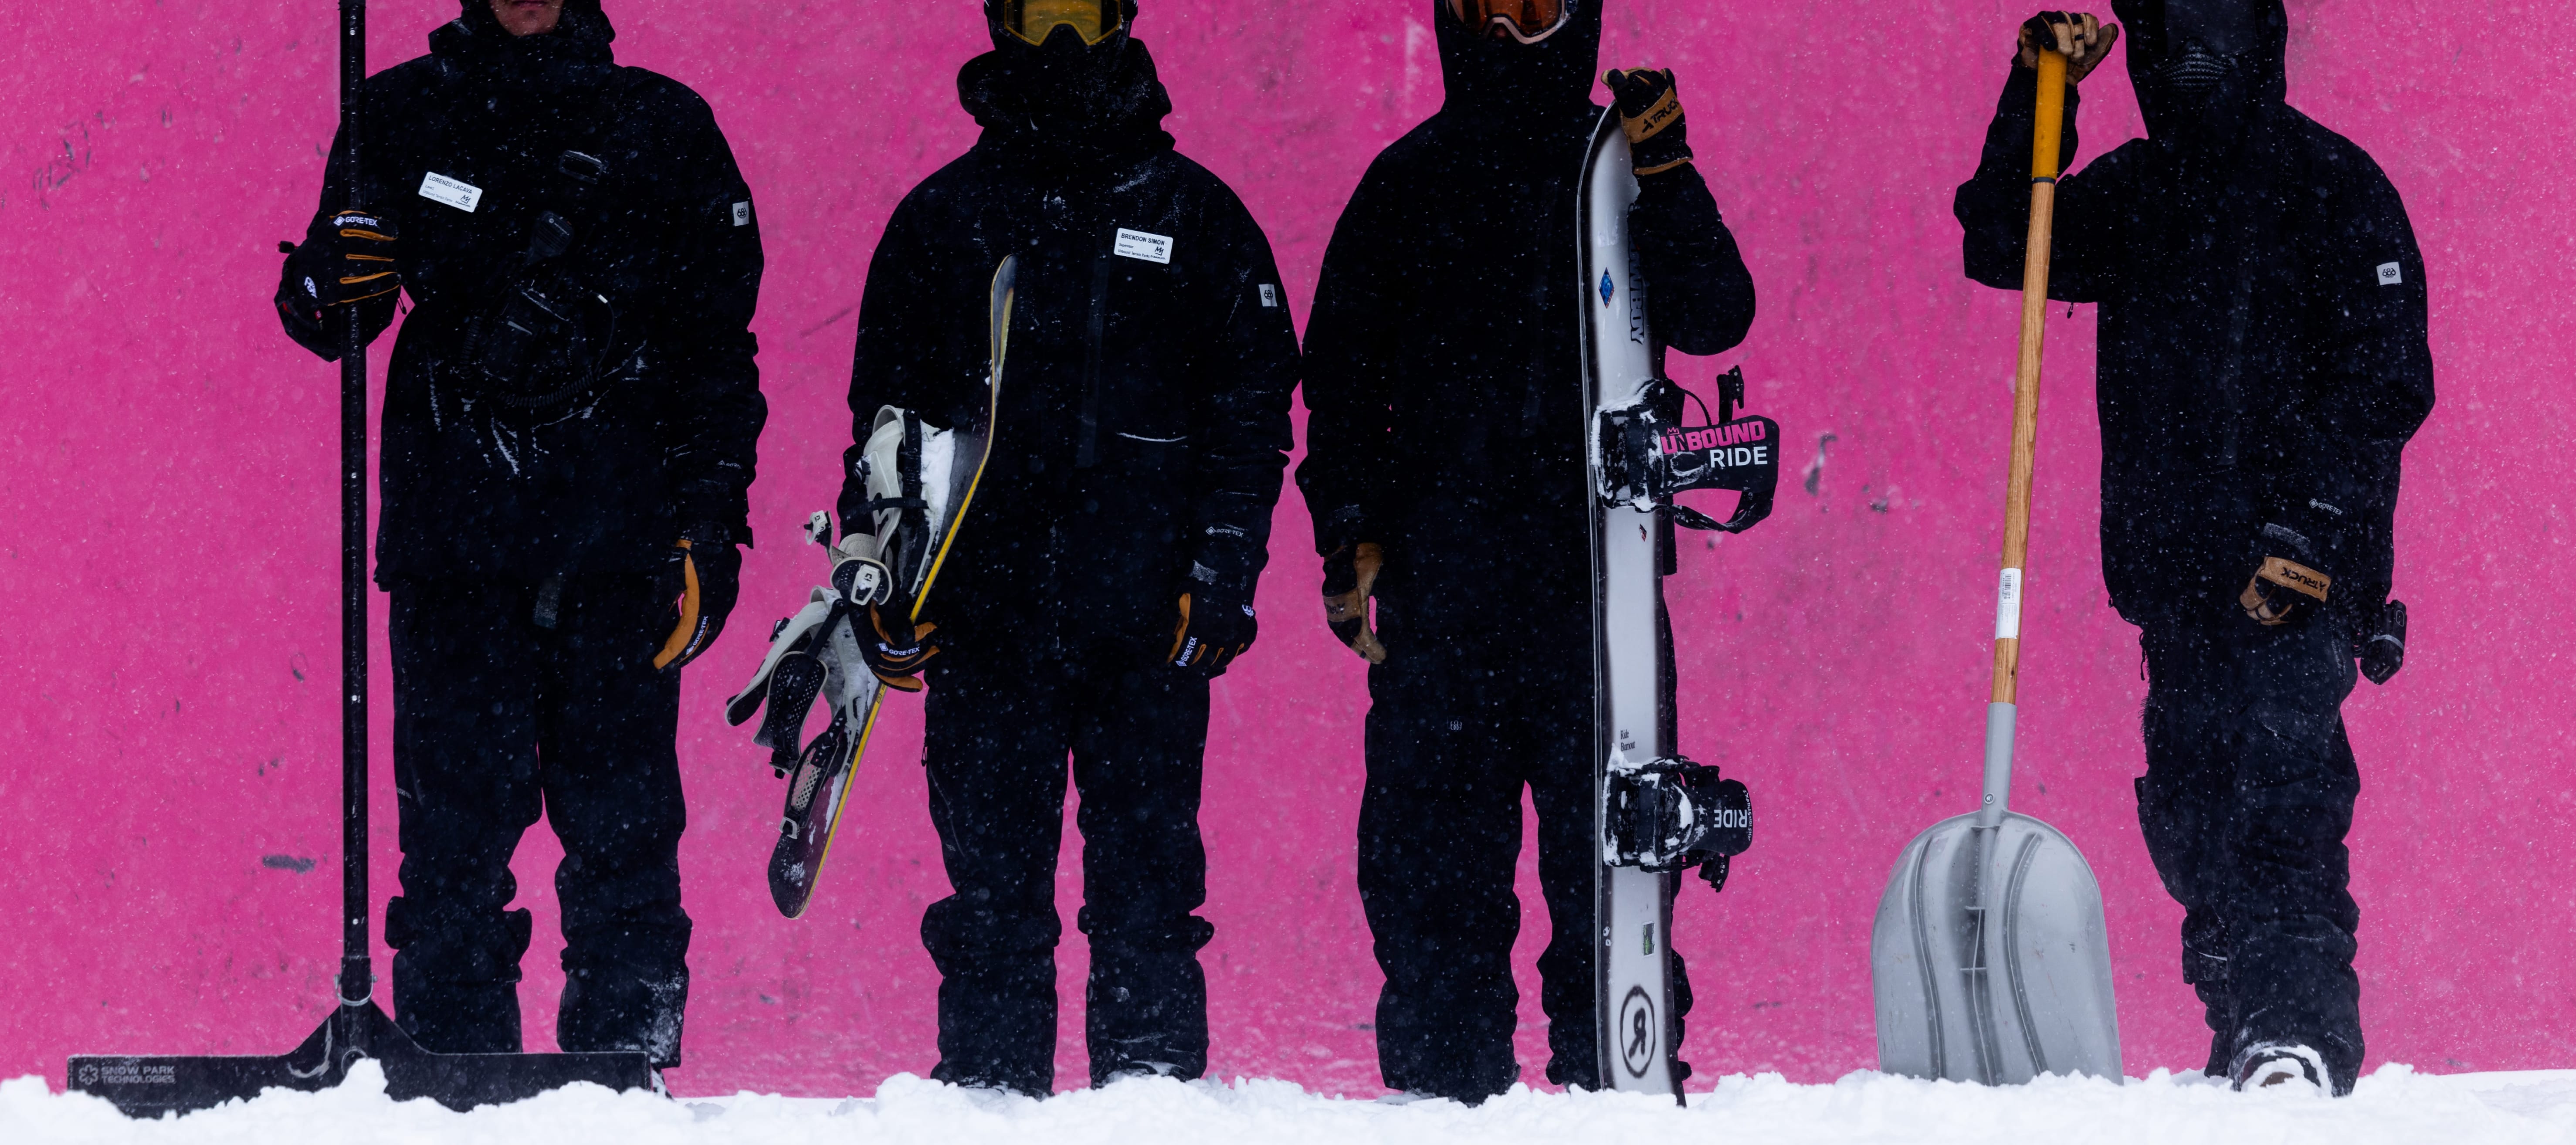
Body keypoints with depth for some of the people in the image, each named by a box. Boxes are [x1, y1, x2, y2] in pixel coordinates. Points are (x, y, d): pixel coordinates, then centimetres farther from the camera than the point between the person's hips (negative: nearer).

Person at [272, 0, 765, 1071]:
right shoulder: (404, 117, 10)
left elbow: (715, 346, 9)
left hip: (614, 520, -1)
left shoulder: (662, 128, 8)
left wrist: (709, 528, 1)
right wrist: (327, 289, -10)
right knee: (456, 810, -4)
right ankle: (453, 1057, 0)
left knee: (621, 819, -3)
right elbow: (324, 305, 15)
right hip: (450, 517, 1)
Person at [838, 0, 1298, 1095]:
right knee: (991, 884, 0)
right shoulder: (941, 220, 11)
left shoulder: (1193, 216, 9)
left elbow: (1252, 402, 9)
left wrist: (1222, 570, 0)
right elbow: (884, 405, 13)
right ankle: (988, 1094, 3)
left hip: (1147, 622, -1)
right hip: (986, 612, 1)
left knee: (1146, 880, -2)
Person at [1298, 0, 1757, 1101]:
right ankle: (1443, 1082, 2)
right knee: (1430, 854, -3)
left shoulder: (1625, 167, 10)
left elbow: (1716, 318, -1)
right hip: (1439, 575, 1)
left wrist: (1666, 185, -14)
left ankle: (1617, 1077, -1)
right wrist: (1349, 525, 3)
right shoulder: (1408, 184, 12)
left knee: (1606, 844, -5)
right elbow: (1342, 370, 13)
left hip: (1596, 566, -1)